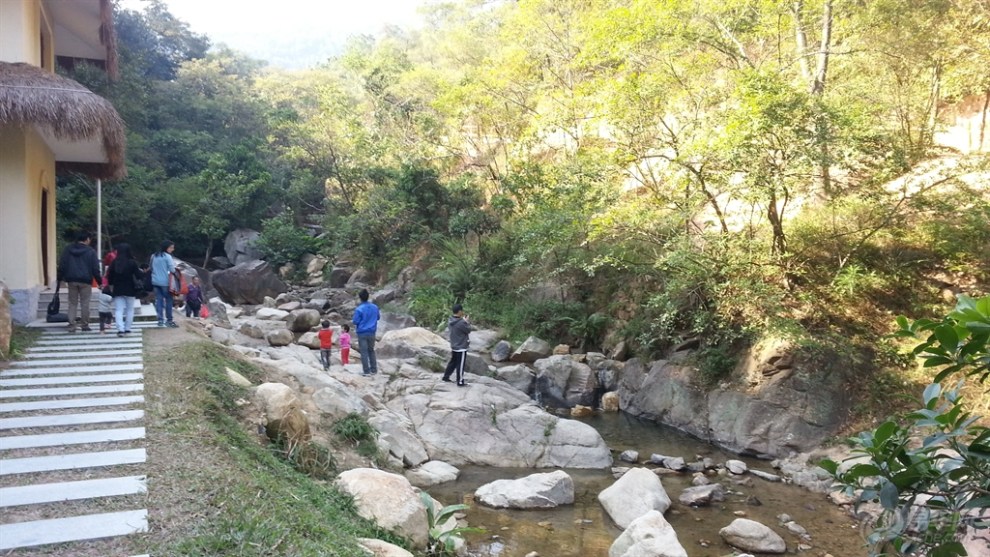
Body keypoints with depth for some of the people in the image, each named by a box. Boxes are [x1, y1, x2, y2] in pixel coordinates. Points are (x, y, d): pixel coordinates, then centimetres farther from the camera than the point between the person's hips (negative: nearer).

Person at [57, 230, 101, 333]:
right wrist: (99, 282, 2)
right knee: (84, 303, 4)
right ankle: (84, 325, 6)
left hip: (72, 280, 3)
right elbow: (95, 269, -3)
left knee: (72, 303, 7)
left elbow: (62, 265, 7)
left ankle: (71, 326, 3)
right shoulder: (91, 251, -2)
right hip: (85, 281, -3)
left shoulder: (68, 250, 7)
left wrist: (60, 278, 13)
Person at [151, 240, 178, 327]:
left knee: (158, 300, 7)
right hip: (165, 282, -6)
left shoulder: (154, 256, 12)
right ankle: (169, 320, 6)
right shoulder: (167, 256, -7)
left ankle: (160, 320, 6)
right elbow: (172, 271, -10)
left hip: (155, 281, 6)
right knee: (168, 300, 3)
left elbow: (151, 268, 16)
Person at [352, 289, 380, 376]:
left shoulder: (359, 309, -17)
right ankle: (373, 370, 17)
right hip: (372, 332, 5)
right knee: (371, 351, 16)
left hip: (362, 333, -5)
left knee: (364, 352, 2)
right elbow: (378, 317, 14)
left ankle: (366, 371, 2)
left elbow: (355, 321, -12)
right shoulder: (375, 307, 0)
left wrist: (352, 321, 9)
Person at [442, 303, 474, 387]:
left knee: (453, 362, 23)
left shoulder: (450, 321, 0)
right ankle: (460, 382, 11)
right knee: (460, 365, 2)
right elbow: (469, 330, -11)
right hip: (461, 348, -8)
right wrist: (466, 322, 3)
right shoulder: (461, 323, -26)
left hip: (454, 346, 8)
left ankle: (446, 376, 30)